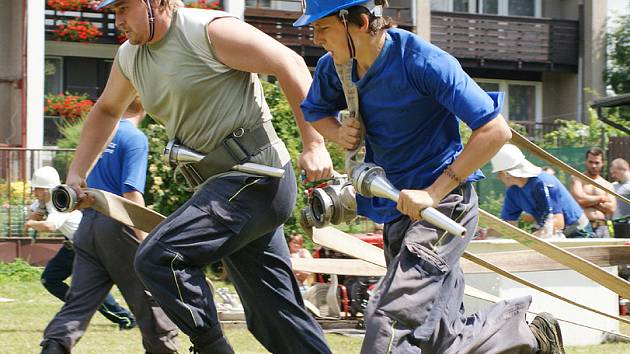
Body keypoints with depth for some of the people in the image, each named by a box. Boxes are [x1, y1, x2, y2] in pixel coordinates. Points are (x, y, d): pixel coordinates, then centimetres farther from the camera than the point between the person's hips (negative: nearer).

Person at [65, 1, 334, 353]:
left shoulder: (210, 30, -12)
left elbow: (290, 64, -14)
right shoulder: (129, 57, 13)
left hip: (257, 176, -9)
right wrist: (76, 174, 24)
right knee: (276, 317, 8)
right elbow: (106, 111, 31)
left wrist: (314, 145, -18)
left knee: (157, 257, -20)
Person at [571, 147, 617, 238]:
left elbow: (611, 208, 5)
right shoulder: (578, 180, 6)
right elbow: (579, 199, -11)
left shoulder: (607, 185, 17)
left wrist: (589, 201, -2)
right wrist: (600, 198, 2)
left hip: (602, 228, 4)